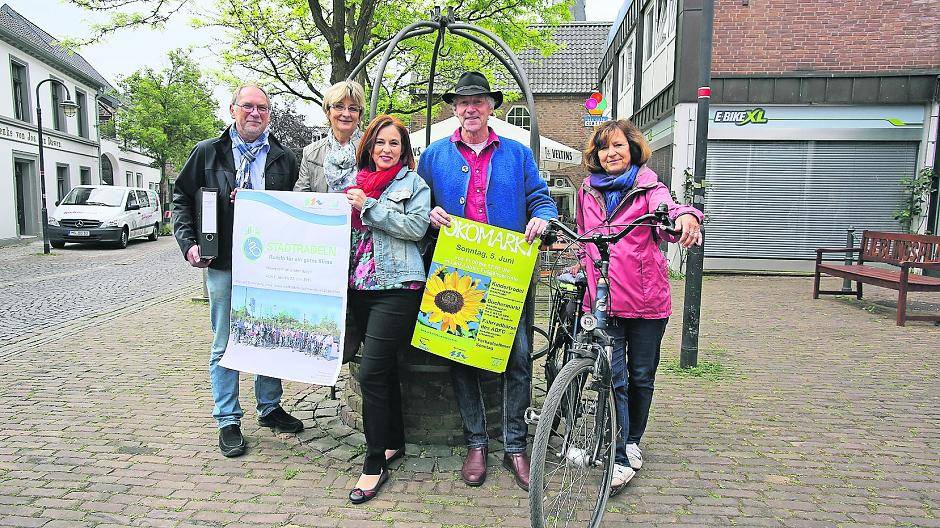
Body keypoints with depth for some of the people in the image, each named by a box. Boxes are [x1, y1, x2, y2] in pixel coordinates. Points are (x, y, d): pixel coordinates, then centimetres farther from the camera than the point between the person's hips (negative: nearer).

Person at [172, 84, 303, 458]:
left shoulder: (285, 159, 7)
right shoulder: (208, 153, 4)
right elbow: (182, 197, 8)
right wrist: (188, 243, -3)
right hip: (224, 264, -1)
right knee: (225, 344, 6)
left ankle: (269, 407, 29)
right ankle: (228, 421, 17)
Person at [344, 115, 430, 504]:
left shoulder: (413, 182, 2)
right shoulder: (356, 181, 16)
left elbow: (416, 227, -12)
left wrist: (368, 206, -13)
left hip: (396, 287, -6)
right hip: (360, 285, 6)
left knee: (371, 373, -10)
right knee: (384, 368, 15)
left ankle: (375, 464, 2)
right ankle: (395, 443, 30)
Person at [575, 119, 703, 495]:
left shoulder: (649, 189, -1)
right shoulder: (587, 193, 10)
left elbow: (667, 210, -25)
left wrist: (686, 217, -47)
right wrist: (581, 266, 12)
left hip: (646, 301, -1)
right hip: (602, 301, 2)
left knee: (641, 377, 12)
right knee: (614, 379, -1)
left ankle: (632, 441, 34)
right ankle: (622, 460, 7)